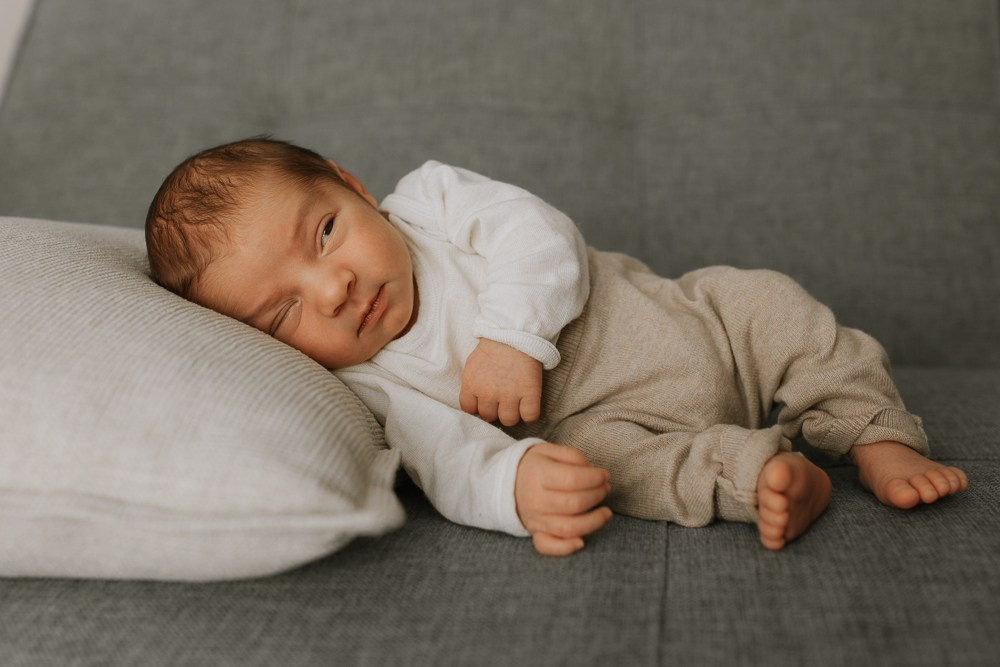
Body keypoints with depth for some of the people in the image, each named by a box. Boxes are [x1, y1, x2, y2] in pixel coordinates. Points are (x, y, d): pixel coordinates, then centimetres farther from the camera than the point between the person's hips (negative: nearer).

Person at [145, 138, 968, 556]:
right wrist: (516, 486, -51)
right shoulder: (368, 388, -17)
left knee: (769, 304, -6)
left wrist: (514, 335, -33)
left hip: (678, 320, 4)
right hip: (601, 418, -3)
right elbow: (450, 459, -29)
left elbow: (543, 234, -19)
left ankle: (882, 440, 4)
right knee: (600, 452, -33)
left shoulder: (431, 196, -11)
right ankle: (762, 472, -27)